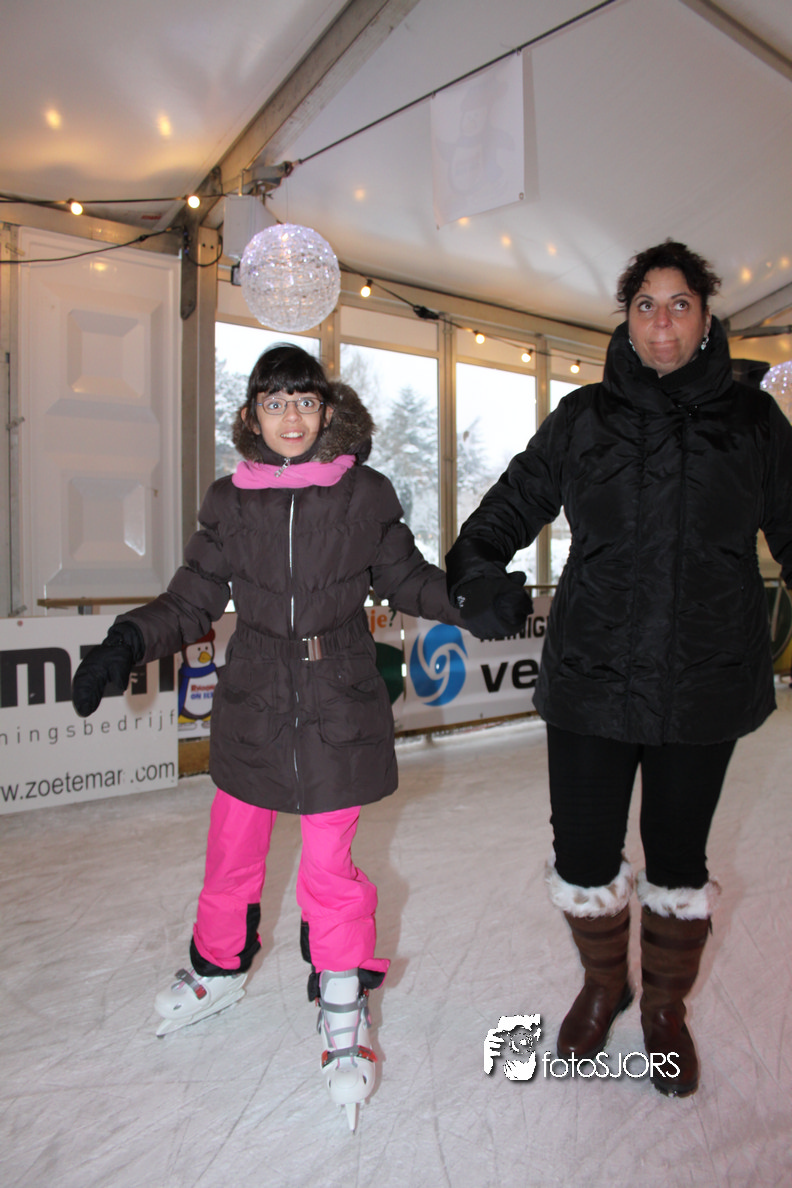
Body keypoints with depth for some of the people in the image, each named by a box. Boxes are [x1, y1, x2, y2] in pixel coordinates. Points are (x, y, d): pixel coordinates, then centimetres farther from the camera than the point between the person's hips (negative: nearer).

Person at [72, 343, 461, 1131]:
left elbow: (408, 581, 6)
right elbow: (193, 600, 5)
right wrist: (129, 642, -8)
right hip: (253, 704, 3)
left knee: (329, 866, 3)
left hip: (337, 709, -2)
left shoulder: (365, 495, -2)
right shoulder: (231, 500, 2)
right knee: (231, 851, 16)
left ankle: (343, 1008, 27)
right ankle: (218, 969, 45)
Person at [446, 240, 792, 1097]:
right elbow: (511, 506, 4)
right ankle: (603, 985, 40)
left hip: (704, 690, 1)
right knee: (583, 857, 7)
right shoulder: (584, 417, 5)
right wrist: (478, 572, -15)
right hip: (591, 681, 0)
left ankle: (666, 1004, 43)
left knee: (679, 858, 15)